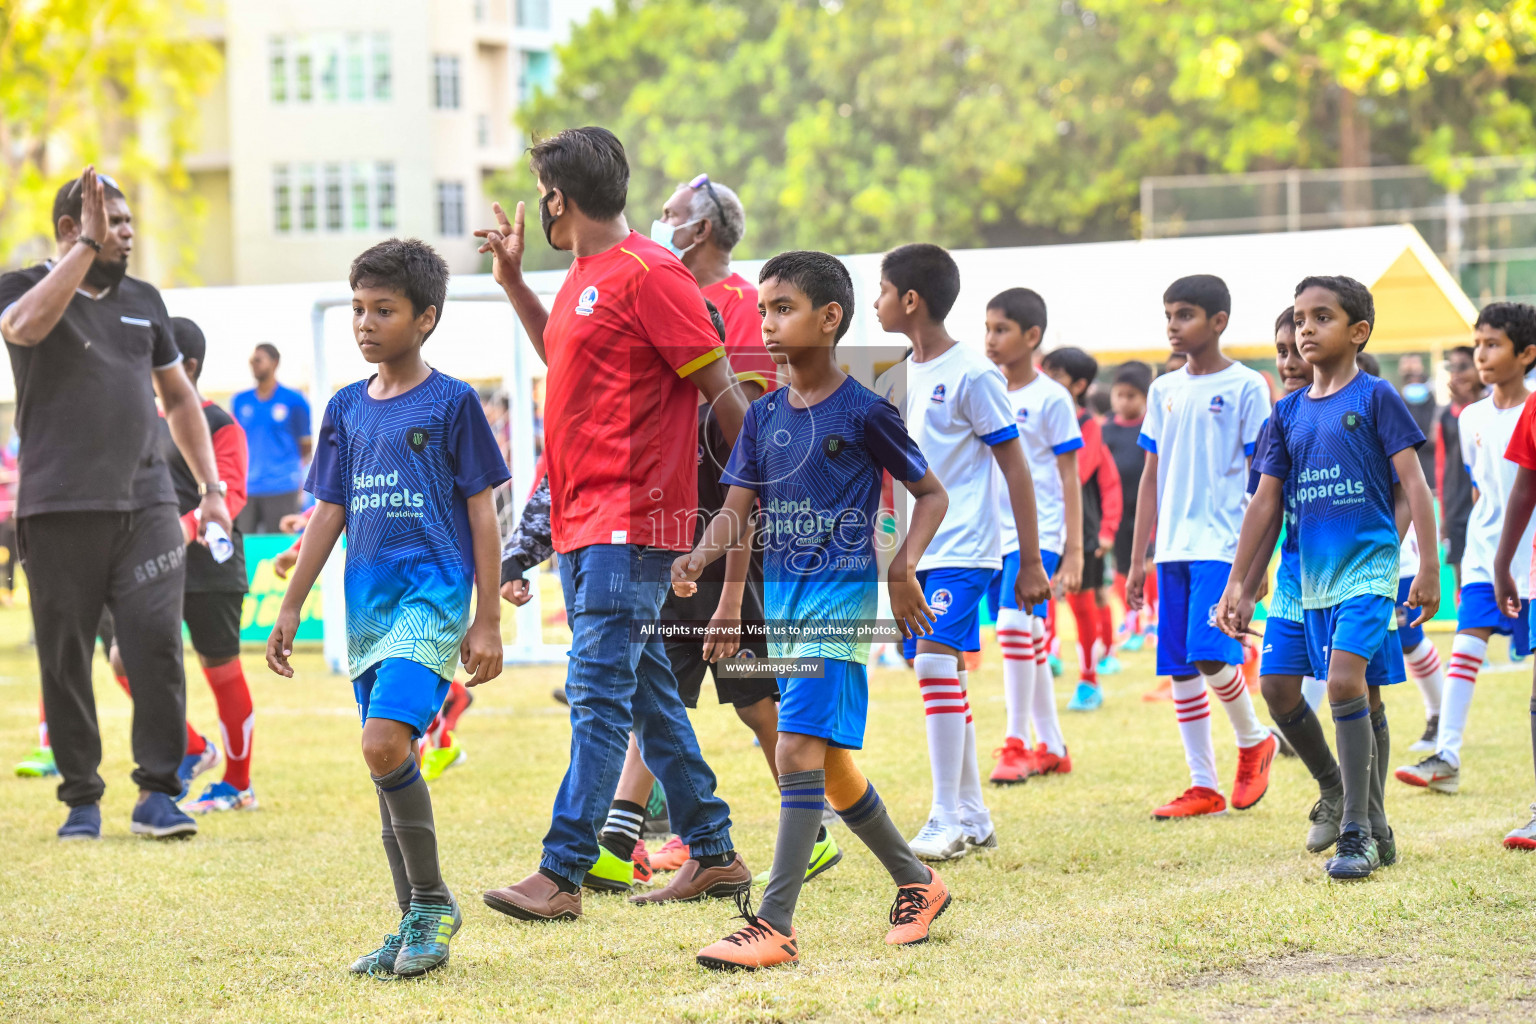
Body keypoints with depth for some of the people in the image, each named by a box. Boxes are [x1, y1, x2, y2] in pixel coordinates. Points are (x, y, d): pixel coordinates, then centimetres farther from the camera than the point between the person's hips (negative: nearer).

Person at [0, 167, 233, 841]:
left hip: (145, 505, 3)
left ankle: (157, 792, 0)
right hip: (59, 508, -3)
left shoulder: (143, 301, 17)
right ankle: (81, 798, 12)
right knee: (65, 656, 1)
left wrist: (211, 488, 17)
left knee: (158, 643, -8)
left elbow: (179, 397, 25)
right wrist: (89, 244, -20)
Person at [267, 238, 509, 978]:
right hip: (368, 602, 6)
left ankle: (433, 900, -6)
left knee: (385, 744, -21)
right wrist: (291, 607, 14)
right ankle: (416, 923, 17)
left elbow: (481, 513, -3)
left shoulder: (452, 403, -3)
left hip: (433, 594, -6)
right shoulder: (347, 409, 12)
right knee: (389, 759, 8)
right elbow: (330, 512, 17)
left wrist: (487, 620, -6)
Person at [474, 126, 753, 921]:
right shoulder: (586, 277, 15)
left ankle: (561, 874, -15)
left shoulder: (648, 274, -13)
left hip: (630, 520, -10)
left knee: (598, 692, -12)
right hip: (581, 520, 10)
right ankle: (713, 854, 20)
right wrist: (512, 280, 26)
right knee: (646, 691, 12)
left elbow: (722, 389, -12)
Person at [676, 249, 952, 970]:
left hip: (840, 596, -7)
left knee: (799, 749, -17)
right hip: (782, 598, 7)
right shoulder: (764, 416, 9)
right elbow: (736, 509, 5)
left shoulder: (864, 412, -7)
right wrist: (697, 560, -14)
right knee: (830, 764, 14)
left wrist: (903, 568, -13)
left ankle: (774, 924, -21)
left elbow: (931, 492, 1)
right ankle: (917, 882, 33)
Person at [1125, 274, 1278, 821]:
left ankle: (1254, 741, 9)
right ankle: (1203, 785, 11)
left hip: (1223, 544, -6)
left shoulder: (1246, 387, -3)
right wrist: (1137, 559, 13)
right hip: (1174, 548, 6)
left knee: (1210, 656, -17)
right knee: (1179, 668, 4)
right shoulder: (1164, 391, 13)